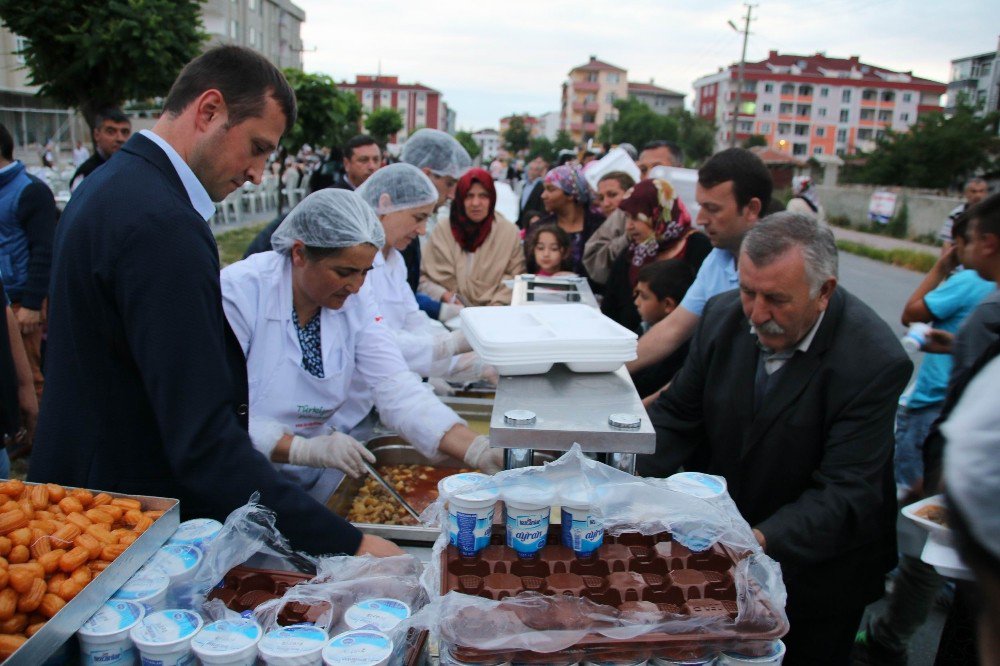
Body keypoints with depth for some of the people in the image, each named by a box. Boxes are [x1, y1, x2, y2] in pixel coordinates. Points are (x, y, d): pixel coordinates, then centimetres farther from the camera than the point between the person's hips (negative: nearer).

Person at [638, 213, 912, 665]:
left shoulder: (874, 362, -25)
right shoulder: (724, 316, -10)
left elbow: (846, 492, -28)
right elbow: (678, 413, -3)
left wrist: (762, 541, -42)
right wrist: (634, 478, -20)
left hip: (812, 569, -4)